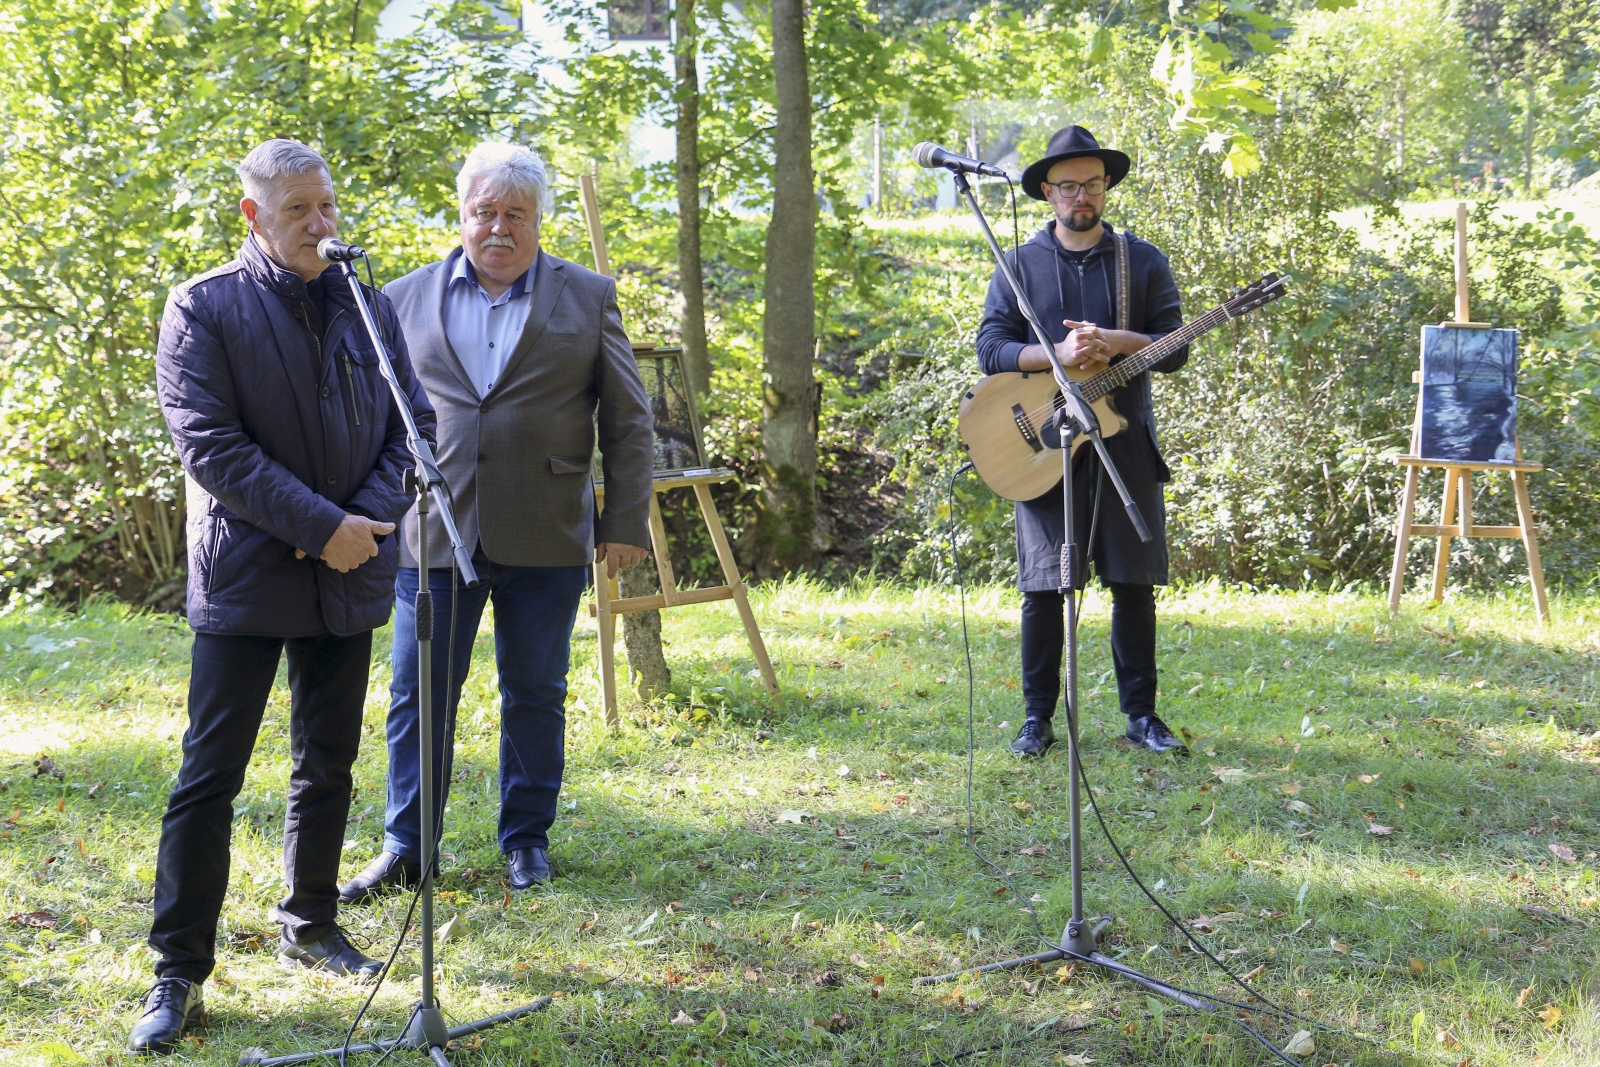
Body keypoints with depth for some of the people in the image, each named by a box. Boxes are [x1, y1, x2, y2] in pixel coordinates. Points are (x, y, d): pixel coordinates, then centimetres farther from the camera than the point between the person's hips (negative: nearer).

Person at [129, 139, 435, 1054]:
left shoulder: (369, 305, 8)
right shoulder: (204, 309, -6)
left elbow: (412, 421, 8)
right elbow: (208, 442, -13)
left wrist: (372, 519, -9)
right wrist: (319, 525, -18)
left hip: (348, 572, 5)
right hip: (246, 575, -4)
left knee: (328, 766, 15)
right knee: (210, 774, -4)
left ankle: (310, 925, 31)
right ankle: (180, 972, 4)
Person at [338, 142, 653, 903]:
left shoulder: (588, 298, 6)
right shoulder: (406, 299, 9)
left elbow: (627, 421, 5)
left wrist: (627, 523, -1)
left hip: (544, 538, -1)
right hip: (432, 533, 1)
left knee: (536, 694, 8)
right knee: (419, 694, 3)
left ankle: (527, 840, 22)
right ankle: (405, 848, 13)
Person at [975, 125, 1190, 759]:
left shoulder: (1144, 261, 8)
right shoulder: (1020, 265, 7)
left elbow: (1174, 349, 1)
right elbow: (990, 348, -1)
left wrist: (1113, 342, -17)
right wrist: (1058, 354, -17)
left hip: (1125, 444, 1)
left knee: (1134, 583, 3)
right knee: (1043, 588, -1)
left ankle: (1141, 714, 14)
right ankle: (1038, 719, 9)